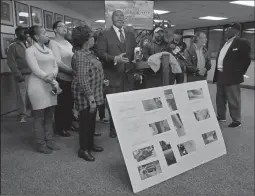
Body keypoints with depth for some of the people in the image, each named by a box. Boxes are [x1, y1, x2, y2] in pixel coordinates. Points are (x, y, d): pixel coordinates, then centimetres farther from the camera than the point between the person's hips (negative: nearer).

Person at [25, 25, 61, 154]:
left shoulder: (48, 50, 14)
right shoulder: (30, 51, -7)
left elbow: (55, 66, 9)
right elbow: (36, 71, -15)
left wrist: (52, 74, -13)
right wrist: (53, 82, -17)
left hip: (51, 85, 7)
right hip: (38, 86, -6)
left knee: (49, 116, 11)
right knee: (39, 117, 2)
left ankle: (49, 141, 23)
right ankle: (41, 144, 13)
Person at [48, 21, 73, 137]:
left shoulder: (67, 43, 13)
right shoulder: (53, 43, -10)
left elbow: (73, 58, 11)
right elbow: (58, 63, -19)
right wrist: (73, 71, -21)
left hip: (71, 78, 7)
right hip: (61, 78, -7)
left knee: (70, 102, 17)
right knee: (61, 104, 6)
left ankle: (68, 124, 34)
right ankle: (60, 128, 21)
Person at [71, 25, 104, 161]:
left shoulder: (86, 53, 10)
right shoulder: (80, 56, -21)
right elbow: (82, 80, -26)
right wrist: (91, 98, -26)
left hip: (93, 93, 10)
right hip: (86, 95, -10)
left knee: (91, 120, 18)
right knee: (85, 121, 2)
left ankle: (90, 144, 32)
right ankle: (83, 149, 15)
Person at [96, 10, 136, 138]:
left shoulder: (130, 35, 18)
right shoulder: (105, 34, 2)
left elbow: (134, 53, 21)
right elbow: (100, 52, -8)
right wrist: (115, 58, -21)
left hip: (129, 74, 4)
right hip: (113, 75, -4)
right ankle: (114, 129, 16)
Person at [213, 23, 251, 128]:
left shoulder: (242, 43, -9)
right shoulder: (225, 43, 15)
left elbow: (247, 59, -11)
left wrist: (239, 73, -10)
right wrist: (217, 74, 12)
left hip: (231, 76, -8)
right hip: (220, 76, 8)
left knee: (233, 100, 0)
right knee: (220, 99, 17)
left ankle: (236, 120, 12)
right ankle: (221, 117, 31)